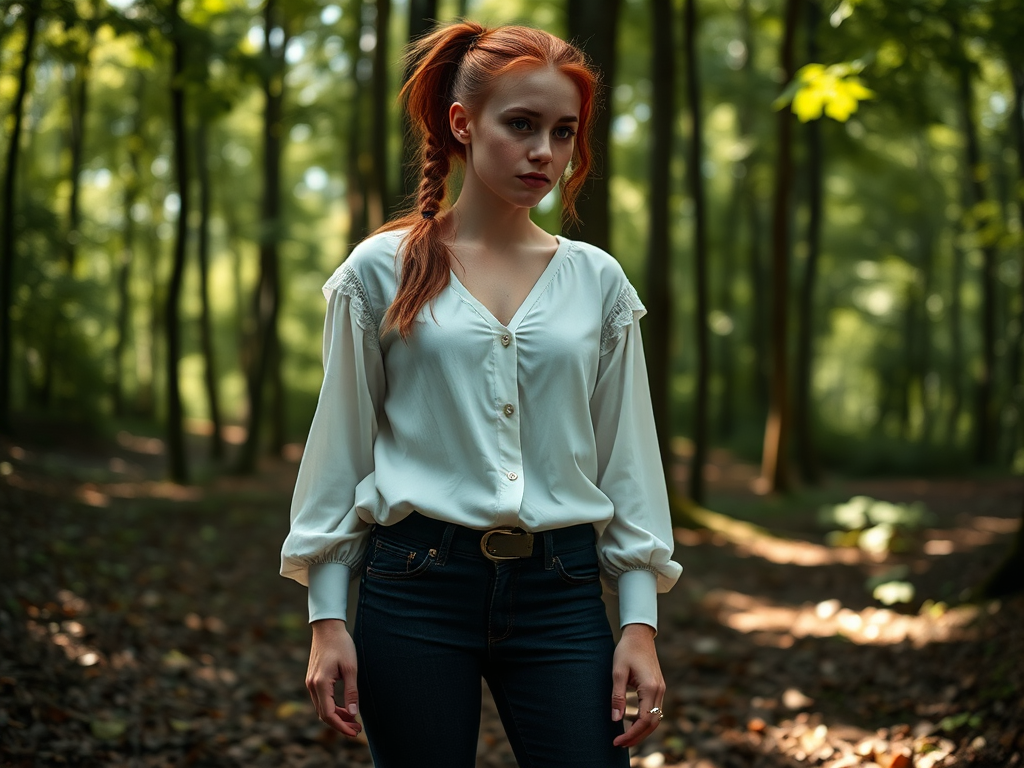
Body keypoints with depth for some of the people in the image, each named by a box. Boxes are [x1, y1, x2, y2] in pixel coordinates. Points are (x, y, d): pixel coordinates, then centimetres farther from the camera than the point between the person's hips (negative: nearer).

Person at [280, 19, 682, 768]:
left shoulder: (597, 281, 6)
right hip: (415, 590, -1)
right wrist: (327, 618, 0)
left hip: (559, 593, 2)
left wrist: (640, 621, 2)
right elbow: (340, 448, 3)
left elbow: (628, 459, 8)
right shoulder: (383, 271, 1)